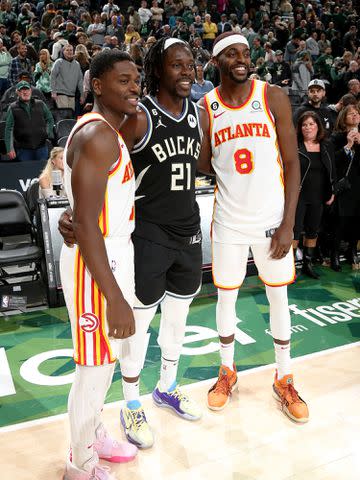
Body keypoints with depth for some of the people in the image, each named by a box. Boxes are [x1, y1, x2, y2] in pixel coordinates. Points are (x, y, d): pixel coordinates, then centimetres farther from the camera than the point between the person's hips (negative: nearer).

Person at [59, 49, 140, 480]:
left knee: (104, 360, 22)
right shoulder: (97, 136, -19)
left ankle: (92, 436, 42)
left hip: (114, 254, 10)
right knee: (95, 367, 4)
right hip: (94, 263, -10)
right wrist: (115, 298, -25)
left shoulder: (108, 132, 13)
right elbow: (85, 225, -25)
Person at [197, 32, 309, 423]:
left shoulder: (273, 97, -4)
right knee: (225, 298, 11)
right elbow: (202, 166, 6)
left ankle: (284, 381, 29)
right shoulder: (204, 108, -1)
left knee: (278, 298, 11)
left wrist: (287, 223, -10)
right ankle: (227, 372, 33)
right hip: (228, 220, 1)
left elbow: (291, 163, -5)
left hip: (272, 218, 0)